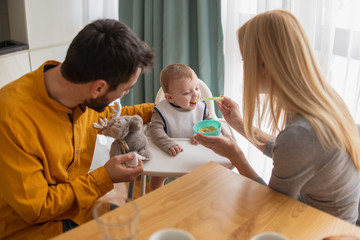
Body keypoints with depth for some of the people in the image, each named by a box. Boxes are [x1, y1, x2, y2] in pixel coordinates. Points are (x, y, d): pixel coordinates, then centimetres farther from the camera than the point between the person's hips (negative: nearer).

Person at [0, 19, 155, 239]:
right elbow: (34, 208, -21)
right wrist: (105, 178, -20)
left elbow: (104, 116, 18)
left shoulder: (85, 95, -9)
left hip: (77, 208, 7)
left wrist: (150, 111, 19)